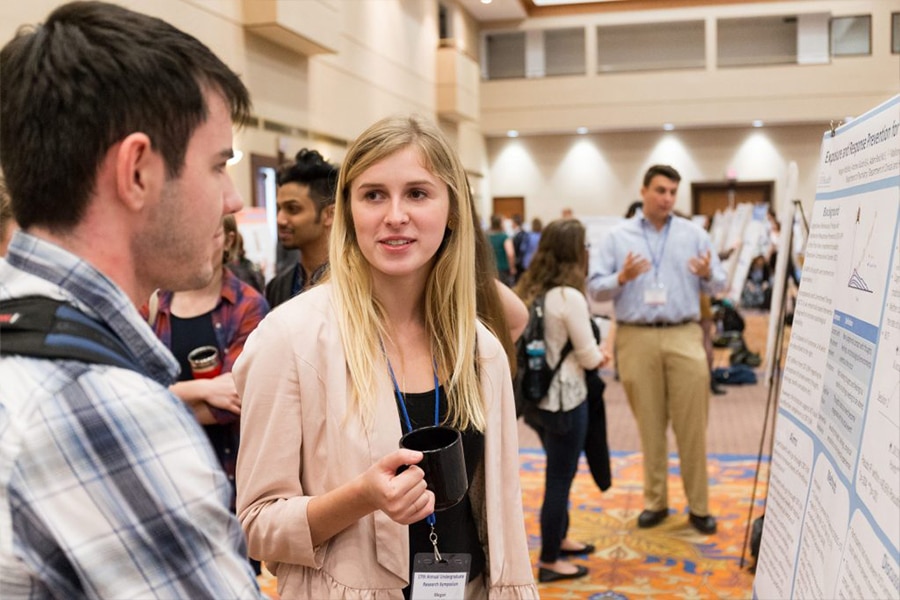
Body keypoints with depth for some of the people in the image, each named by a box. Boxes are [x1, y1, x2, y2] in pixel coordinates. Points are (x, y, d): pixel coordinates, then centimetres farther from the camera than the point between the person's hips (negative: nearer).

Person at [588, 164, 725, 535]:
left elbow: (719, 286, 8)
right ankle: (655, 500, 20)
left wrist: (708, 274, -14)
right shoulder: (618, 237, 5)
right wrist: (621, 278, -18)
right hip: (637, 339, 0)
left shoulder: (694, 234, 9)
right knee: (649, 425, 8)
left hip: (684, 337, 1)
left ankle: (699, 505, 12)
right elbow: (596, 288, 0)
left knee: (691, 425, 2)